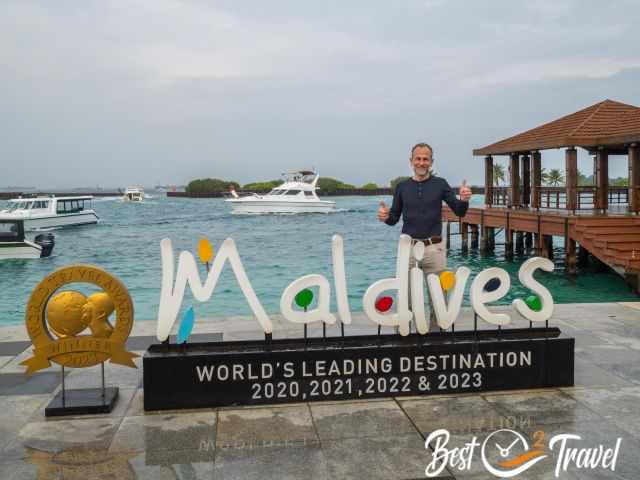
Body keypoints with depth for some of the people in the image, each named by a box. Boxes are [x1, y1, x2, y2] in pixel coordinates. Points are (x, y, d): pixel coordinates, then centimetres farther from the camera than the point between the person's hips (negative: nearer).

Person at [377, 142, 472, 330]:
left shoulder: (440, 184, 4)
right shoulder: (402, 187, 8)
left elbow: (459, 212, 2)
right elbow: (394, 218, 10)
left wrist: (464, 200, -19)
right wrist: (385, 217, -12)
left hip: (434, 248, -1)